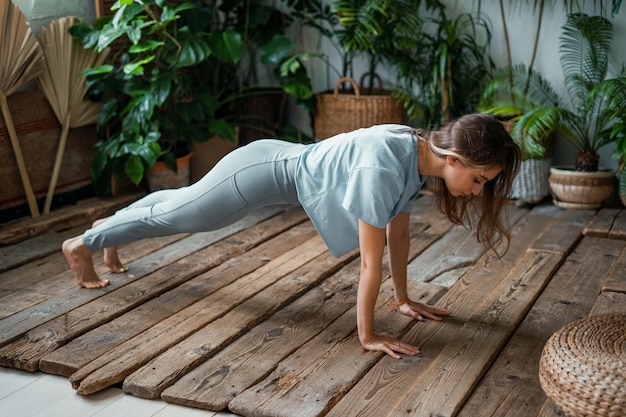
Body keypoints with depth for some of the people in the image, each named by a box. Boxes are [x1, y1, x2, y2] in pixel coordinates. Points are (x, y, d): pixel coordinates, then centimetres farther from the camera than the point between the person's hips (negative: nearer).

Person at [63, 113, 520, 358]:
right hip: (265, 172, -8)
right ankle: (83, 243, 40)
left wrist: (404, 299, 7)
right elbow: (371, 259, -31)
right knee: (175, 214, 14)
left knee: (183, 202, 29)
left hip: (285, 164, 8)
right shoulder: (384, 168, -38)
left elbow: (399, 232, 1)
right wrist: (367, 335, -22)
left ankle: (110, 226, 56)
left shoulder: (419, 152, -11)